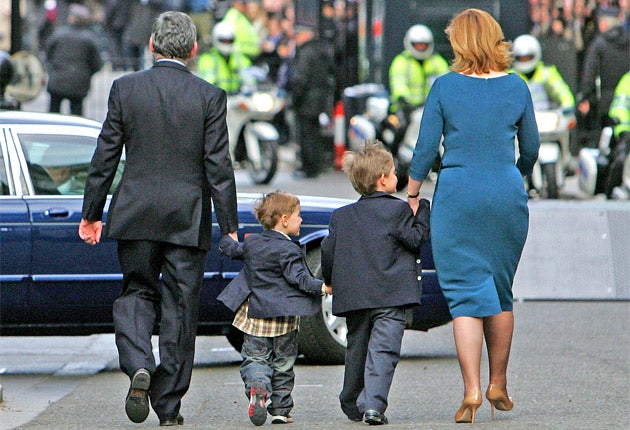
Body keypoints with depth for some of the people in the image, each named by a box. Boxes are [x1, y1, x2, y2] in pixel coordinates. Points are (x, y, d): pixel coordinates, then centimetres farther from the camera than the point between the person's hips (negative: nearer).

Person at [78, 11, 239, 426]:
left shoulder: (125, 88, -2)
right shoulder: (210, 97, -5)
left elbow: (105, 157, 1)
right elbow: (219, 166, -5)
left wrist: (92, 213, 9)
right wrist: (229, 226, 0)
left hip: (135, 216, 1)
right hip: (188, 220, -1)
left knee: (137, 293, 15)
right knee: (180, 308, 7)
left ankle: (139, 365, -12)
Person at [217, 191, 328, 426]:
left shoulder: (252, 242, 5)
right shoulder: (288, 250, -13)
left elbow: (234, 250, 22)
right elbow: (298, 278, -22)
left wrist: (226, 241, 41)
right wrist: (321, 287, -23)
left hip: (255, 314, 4)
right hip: (283, 318, -4)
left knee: (254, 358, 7)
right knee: (282, 364, 9)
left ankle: (257, 386, -24)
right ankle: (280, 410, 11)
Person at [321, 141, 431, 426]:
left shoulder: (341, 216, 12)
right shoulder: (397, 210, -3)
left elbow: (328, 252, 12)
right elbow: (416, 238, -4)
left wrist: (331, 282, 26)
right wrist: (421, 208, 6)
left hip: (353, 295, 5)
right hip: (390, 295, -5)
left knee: (356, 349, 19)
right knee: (383, 348, -11)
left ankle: (352, 406, 29)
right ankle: (373, 404, -26)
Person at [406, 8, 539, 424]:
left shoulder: (445, 86, -4)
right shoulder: (517, 87, 3)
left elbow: (426, 148, -3)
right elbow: (531, 148, 12)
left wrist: (412, 193, 10)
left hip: (457, 195, -2)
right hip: (507, 195, 2)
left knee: (464, 293, -2)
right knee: (501, 291, 15)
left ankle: (472, 389, -13)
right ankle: (498, 385, 21)